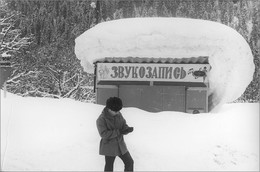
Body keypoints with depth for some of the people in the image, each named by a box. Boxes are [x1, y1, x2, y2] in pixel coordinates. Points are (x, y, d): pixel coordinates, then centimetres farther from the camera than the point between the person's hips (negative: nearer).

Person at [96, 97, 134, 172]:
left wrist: (128, 129, -24)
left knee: (129, 162, 10)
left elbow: (124, 126, 2)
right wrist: (119, 132, -28)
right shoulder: (101, 119, -19)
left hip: (120, 144, 5)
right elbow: (104, 134, -27)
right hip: (109, 147, -5)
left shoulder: (118, 115, -1)